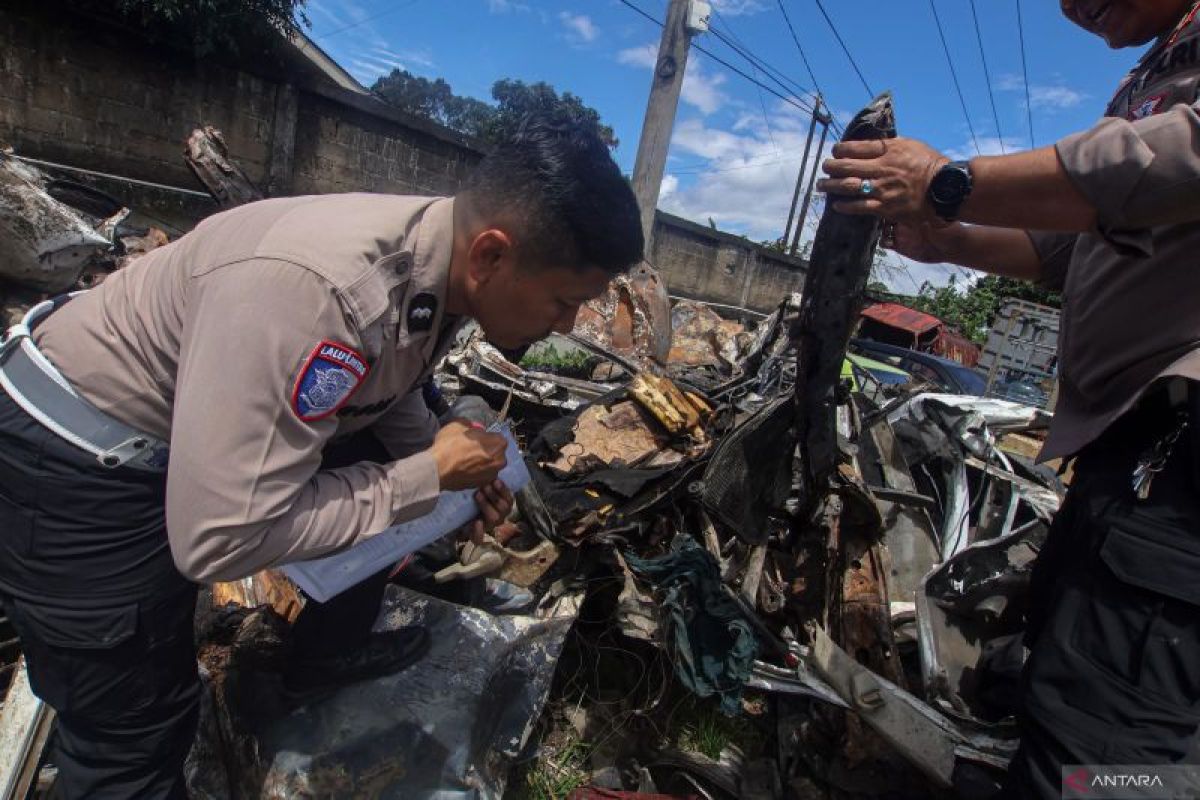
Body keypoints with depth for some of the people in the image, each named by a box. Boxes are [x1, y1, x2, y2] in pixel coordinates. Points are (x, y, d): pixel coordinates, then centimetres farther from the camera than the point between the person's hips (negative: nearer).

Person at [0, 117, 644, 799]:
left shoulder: (445, 256, -12)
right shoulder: (312, 289, -38)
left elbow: (390, 385, 6)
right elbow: (218, 541, -33)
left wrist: (464, 468, -8)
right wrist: (429, 475, -26)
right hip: (83, 462, -7)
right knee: (135, 734, 0)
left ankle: (330, 653, 33)